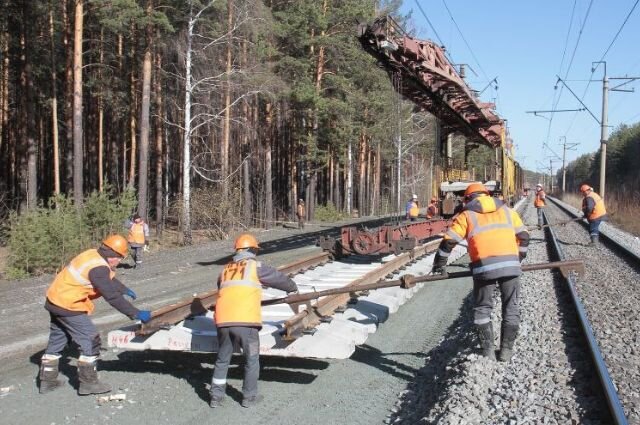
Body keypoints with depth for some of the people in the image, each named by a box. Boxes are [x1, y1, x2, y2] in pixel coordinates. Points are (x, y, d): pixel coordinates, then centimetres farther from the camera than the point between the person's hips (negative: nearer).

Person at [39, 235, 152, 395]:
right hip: (68, 306, -10)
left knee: (57, 340, 20)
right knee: (90, 341, -2)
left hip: (56, 300, 10)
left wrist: (125, 290, 37)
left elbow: (109, 278, 22)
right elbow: (112, 297, -27)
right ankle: (88, 383, 5)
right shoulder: (98, 268, -25)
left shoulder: (94, 255, 4)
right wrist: (136, 314, -23)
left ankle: (47, 380, 30)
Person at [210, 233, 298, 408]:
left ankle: (216, 396, 22)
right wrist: (292, 287, 38)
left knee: (222, 360, 19)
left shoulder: (225, 270, 22)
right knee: (251, 360, 13)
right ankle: (249, 397, 20)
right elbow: (279, 278, 18)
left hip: (223, 321, 5)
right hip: (245, 322, -4)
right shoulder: (255, 266, 8)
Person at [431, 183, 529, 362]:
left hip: (483, 267, -2)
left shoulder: (466, 215, 12)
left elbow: (448, 242, 6)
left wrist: (439, 265, 17)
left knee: (482, 310, 12)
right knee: (511, 308, 15)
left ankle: (488, 352, 12)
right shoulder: (507, 211, 21)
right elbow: (524, 236, 19)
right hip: (510, 264, 2)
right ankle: (506, 350, 16)